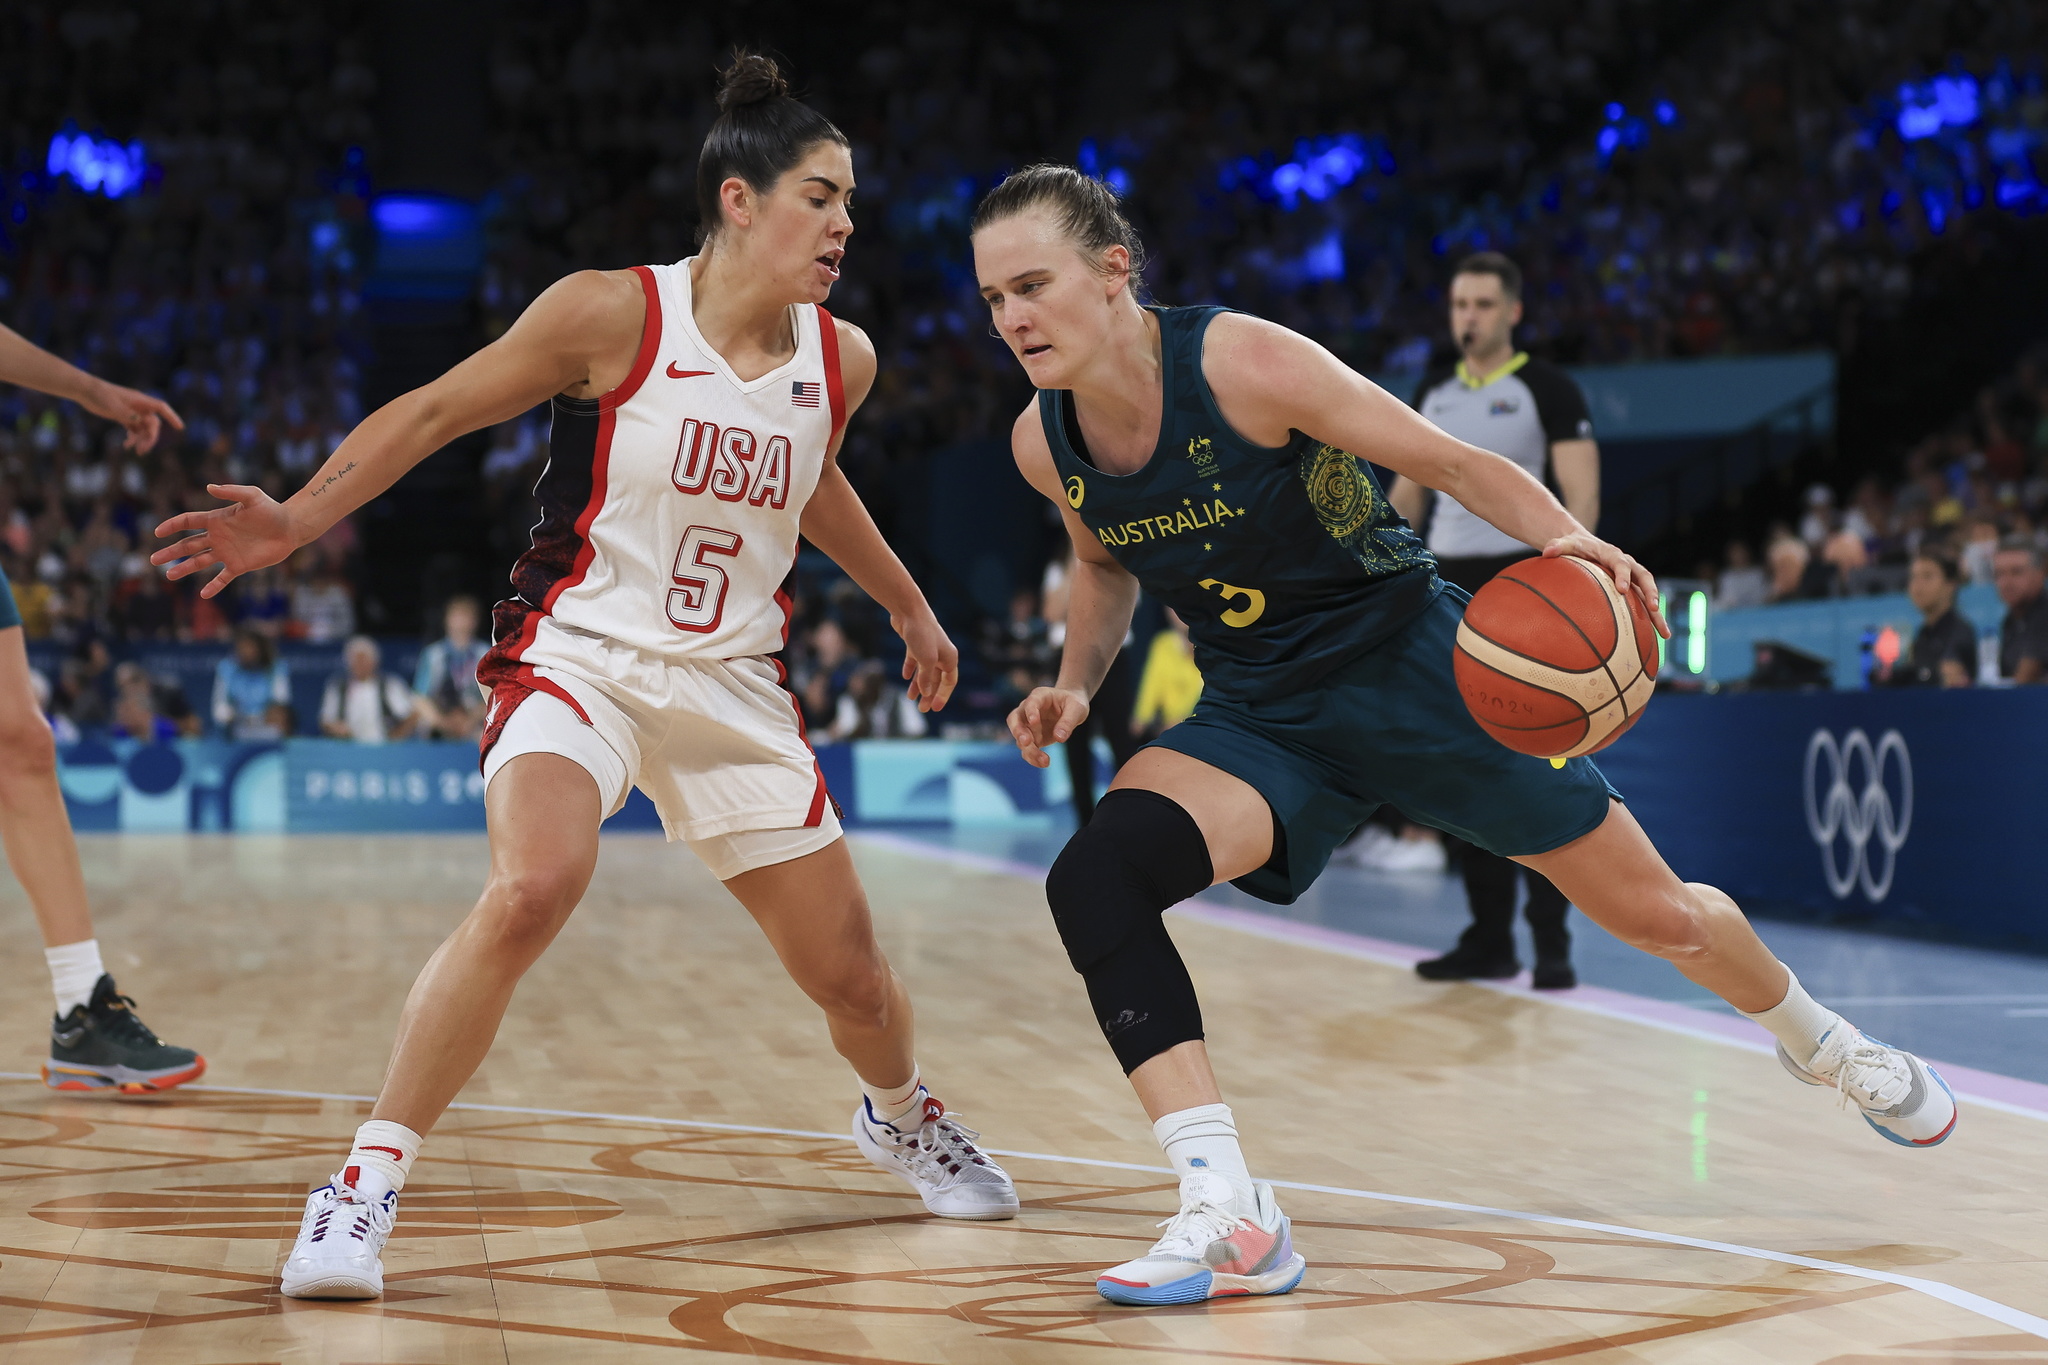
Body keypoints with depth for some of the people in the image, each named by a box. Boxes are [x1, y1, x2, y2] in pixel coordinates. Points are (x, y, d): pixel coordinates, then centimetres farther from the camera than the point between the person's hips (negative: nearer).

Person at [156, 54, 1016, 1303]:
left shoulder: (840, 360, 0)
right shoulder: (610, 316, -14)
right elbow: (433, 414, -6)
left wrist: (908, 606, 31)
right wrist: (298, 520, -16)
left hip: (733, 684, 5)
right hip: (580, 654, -4)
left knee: (849, 972, 9)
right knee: (532, 890, -33)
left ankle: (903, 1116, 45)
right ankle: (368, 1183, -19)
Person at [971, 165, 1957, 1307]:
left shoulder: (1242, 362, -24)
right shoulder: (1046, 444, -7)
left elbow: (1449, 460, -15)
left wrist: (1567, 539, -33)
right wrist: (1076, 683, -3)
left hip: (1407, 659, -4)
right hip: (1260, 715, 4)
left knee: (1656, 915, 5)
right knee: (1093, 880, -24)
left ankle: (1821, 1042, 40)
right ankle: (1231, 1221, -24)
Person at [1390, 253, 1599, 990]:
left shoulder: (1546, 388, -3)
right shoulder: (1432, 394, 14)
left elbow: (1581, 497, -9)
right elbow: (1407, 494, 21)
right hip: (1447, 585, 6)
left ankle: (1552, 942, -6)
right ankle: (1488, 938, 12)